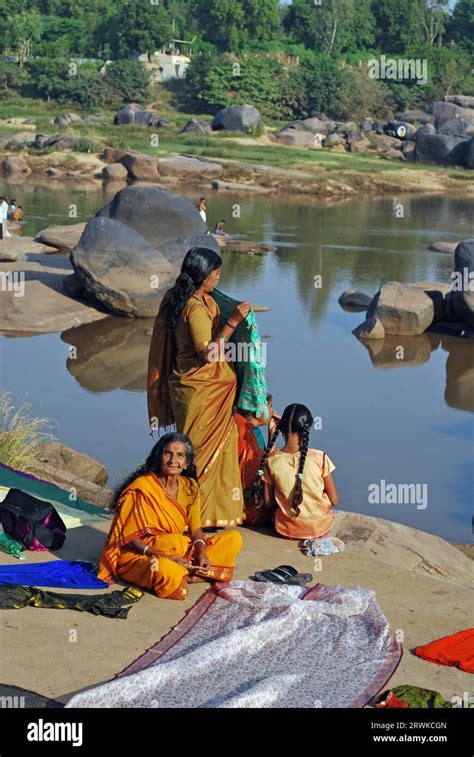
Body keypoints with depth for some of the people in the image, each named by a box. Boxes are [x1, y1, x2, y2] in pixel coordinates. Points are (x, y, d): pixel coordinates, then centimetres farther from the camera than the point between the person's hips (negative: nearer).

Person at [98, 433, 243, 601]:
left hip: (179, 552, 7)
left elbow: (195, 529, 6)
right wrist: (165, 557, -26)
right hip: (139, 555, -7)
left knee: (234, 538, -7)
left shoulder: (189, 487, 2)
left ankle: (184, 574, -18)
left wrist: (201, 552, -16)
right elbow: (129, 538, -16)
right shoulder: (142, 488, -16)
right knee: (165, 570, -44)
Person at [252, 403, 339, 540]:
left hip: (286, 529, 2)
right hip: (319, 528, -2)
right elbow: (334, 500, -9)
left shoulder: (270, 461, -13)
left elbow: (268, 504, -6)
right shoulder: (320, 458, -17)